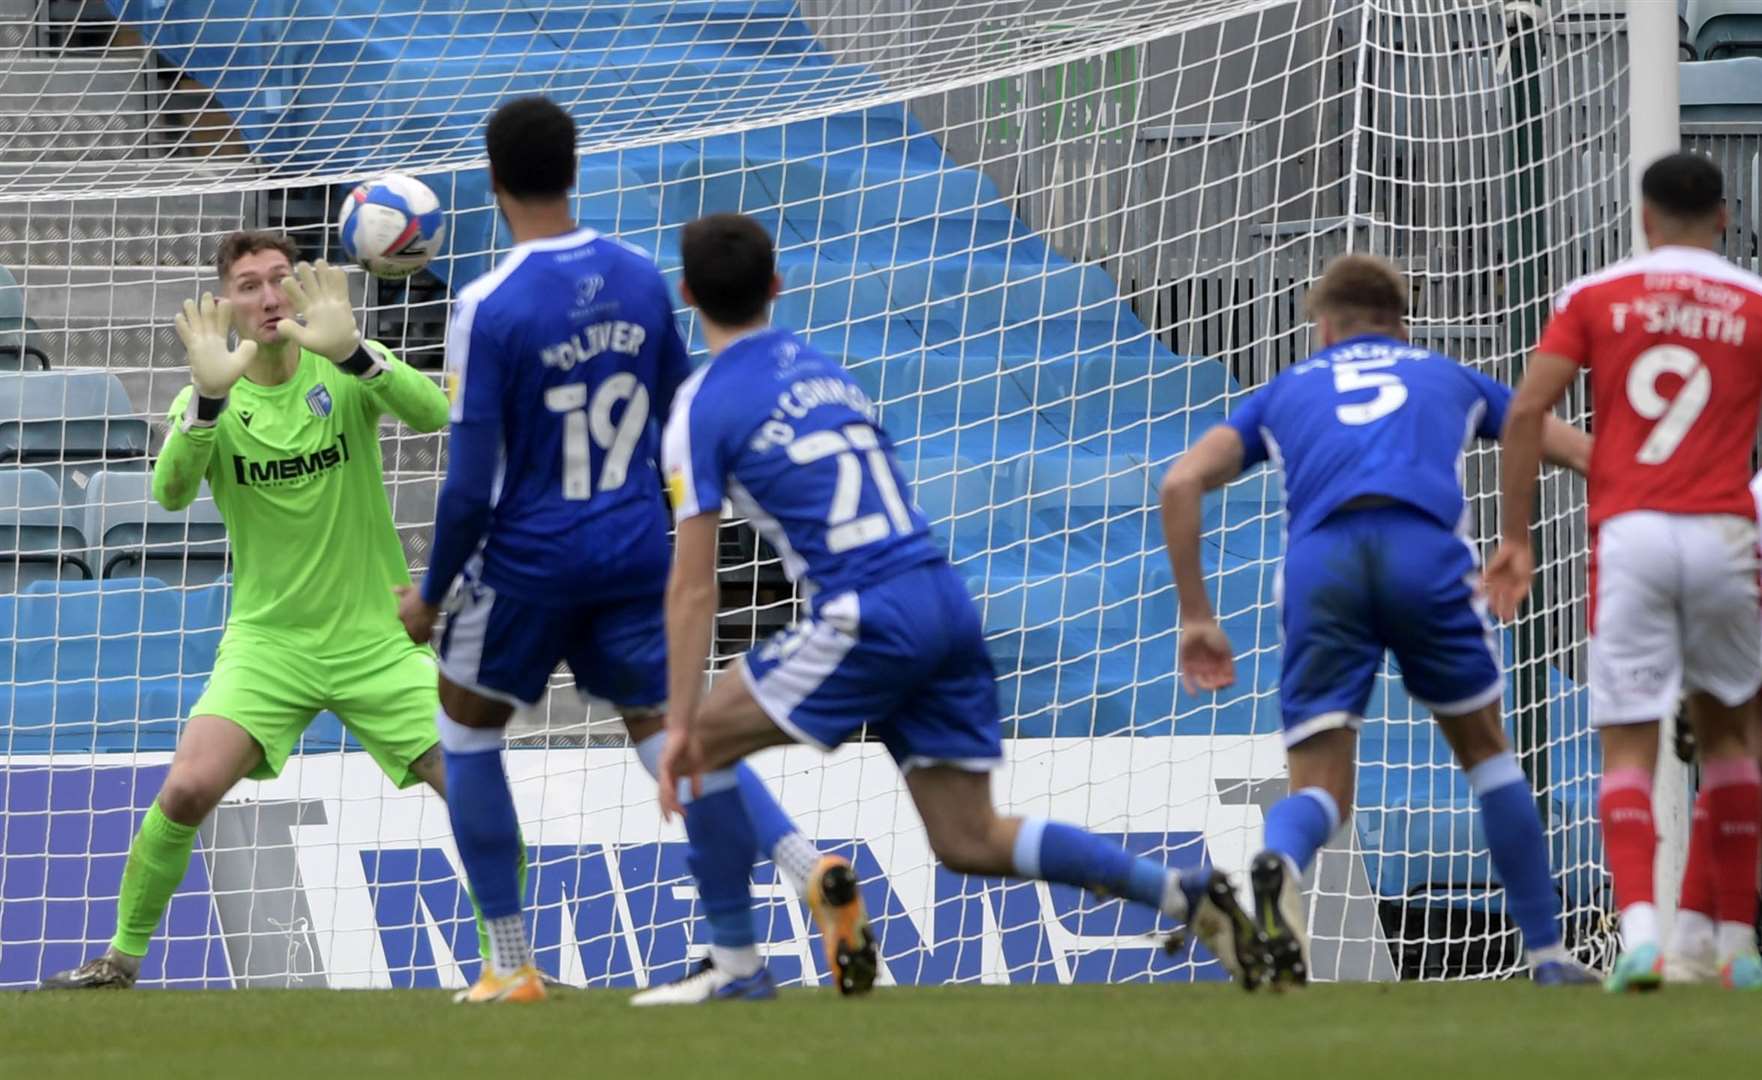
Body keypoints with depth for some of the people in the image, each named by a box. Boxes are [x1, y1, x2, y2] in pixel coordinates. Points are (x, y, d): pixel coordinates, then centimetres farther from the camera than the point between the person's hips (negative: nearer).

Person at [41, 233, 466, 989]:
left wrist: (351, 352, -40)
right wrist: (210, 395, -39)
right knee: (189, 787, -20)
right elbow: (171, 489, -23)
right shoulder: (208, 401, -4)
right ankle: (122, 958, -2)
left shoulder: (345, 373, -5)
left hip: (374, 637, 0)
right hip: (268, 640, 0)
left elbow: (433, 413, -25)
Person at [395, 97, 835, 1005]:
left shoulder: (488, 308, -15)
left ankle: (511, 965, 14)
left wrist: (430, 592, -2)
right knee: (667, 727, 9)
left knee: (465, 727, 15)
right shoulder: (641, 281, 1)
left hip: (529, 558, -4)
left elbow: (471, 483, -14)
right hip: (635, 554, 4)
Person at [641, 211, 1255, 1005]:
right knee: (969, 841, 9)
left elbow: (693, 587, -4)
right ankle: (1182, 895, -4)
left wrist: (680, 722, -5)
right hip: (946, 604, 7)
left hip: (870, 623, -7)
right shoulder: (825, 371, 21)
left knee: (703, 746, 8)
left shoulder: (703, 408, -1)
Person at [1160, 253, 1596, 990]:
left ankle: (1278, 863, -34)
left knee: (1320, 791, 4)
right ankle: (1547, 956, 23)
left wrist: (1196, 617, 19)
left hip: (1318, 562, 0)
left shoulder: (1286, 391, 31)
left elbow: (1182, 483, 16)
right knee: (1484, 749, 23)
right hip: (1426, 549, 0)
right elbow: (1583, 453, 31)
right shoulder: (1447, 378, 32)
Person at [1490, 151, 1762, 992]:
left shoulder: (1595, 298, 8)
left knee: (1628, 746, -2)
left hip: (1628, 538, -1)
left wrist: (1515, 537, 4)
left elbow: (1526, 411, 0)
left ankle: (1637, 923, -23)